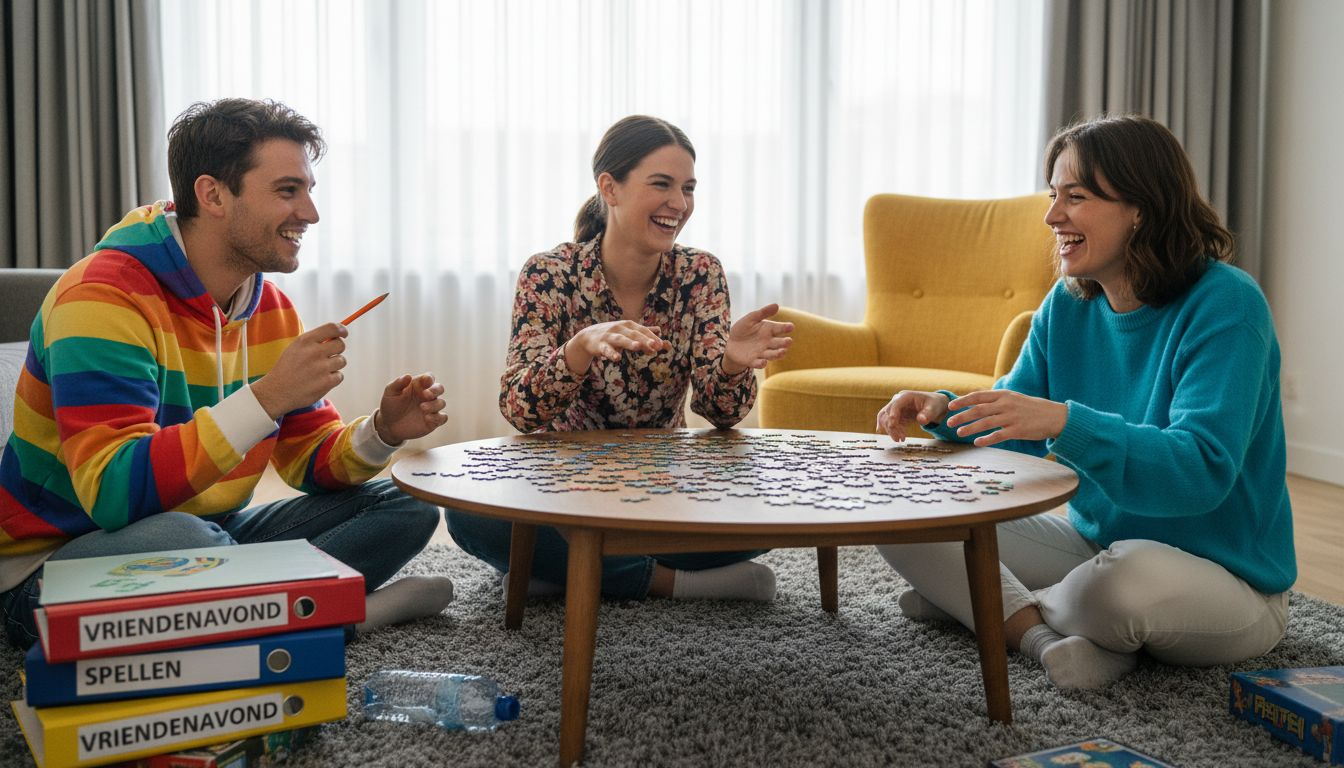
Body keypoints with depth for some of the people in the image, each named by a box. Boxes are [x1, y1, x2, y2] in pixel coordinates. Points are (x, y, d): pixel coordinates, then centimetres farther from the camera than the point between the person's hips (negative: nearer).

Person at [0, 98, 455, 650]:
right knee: (178, 538, -41)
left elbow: (309, 459, 7)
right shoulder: (106, 297, -21)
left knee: (404, 505, 0)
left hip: (210, 531, 8)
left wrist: (381, 433, -15)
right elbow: (113, 495, -32)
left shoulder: (271, 308, 4)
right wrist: (266, 398, -36)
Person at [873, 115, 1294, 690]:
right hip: (1096, 544, 6)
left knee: (1126, 577, -41)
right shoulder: (1068, 304, 2)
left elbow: (1203, 472, -31)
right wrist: (947, 410, -14)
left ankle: (1000, 608, -10)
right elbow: (1016, 431, 8)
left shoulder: (1225, 305, -19)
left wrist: (1065, 421, -43)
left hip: (1227, 583, -6)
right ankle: (1045, 636, -20)